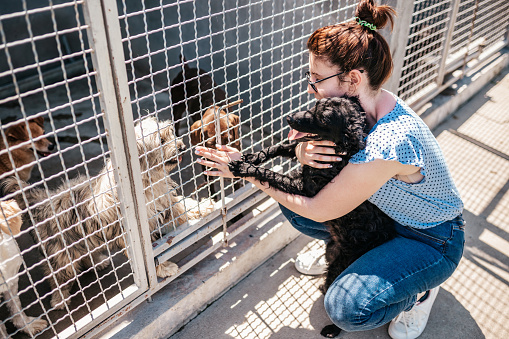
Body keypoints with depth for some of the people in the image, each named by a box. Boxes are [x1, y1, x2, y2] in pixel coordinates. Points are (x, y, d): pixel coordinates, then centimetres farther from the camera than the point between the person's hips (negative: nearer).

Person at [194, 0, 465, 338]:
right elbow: (304, 136, -3)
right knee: (295, 202, -6)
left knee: (348, 307, -28)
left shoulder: (387, 145, -39)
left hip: (433, 240, -7)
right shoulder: (363, 103, -14)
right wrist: (304, 151, -30)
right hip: (388, 212, 7)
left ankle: (419, 291, 2)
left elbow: (318, 210, -28)